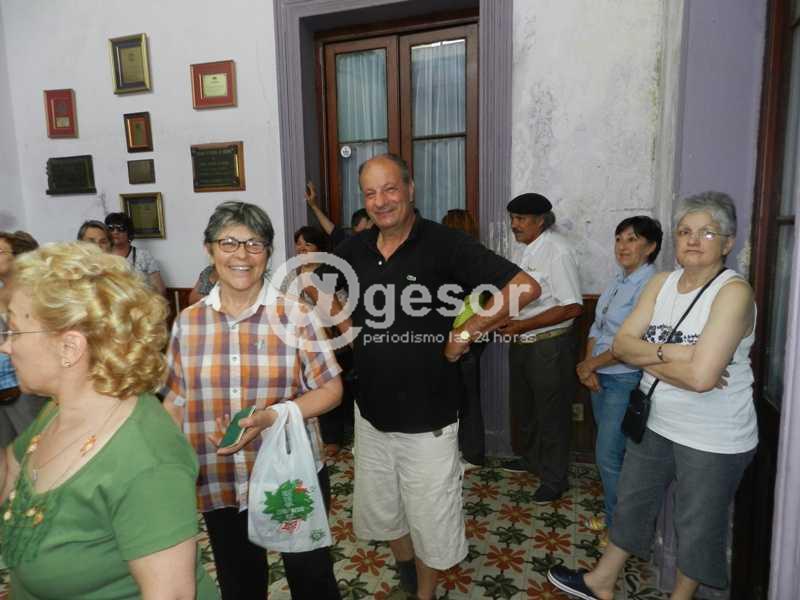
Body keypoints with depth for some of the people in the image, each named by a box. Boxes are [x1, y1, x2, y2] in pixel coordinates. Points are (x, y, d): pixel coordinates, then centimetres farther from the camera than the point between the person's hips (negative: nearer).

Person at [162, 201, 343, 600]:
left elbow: (330, 389, -8)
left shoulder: (295, 314, -11)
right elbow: (176, 400, 7)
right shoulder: (187, 323, -2)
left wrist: (271, 416, -22)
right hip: (218, 485, 3)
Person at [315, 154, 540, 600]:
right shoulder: (355, 249, -1)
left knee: (431, 523, 13)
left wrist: (465, 333, -18)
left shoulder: (444, 243, -17)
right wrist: (347, 328, 5)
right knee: (382, 512, 24)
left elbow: (526, 286, -21)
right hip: (372, 412, 5)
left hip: (428, 420, -5)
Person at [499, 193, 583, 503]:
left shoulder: (557, 250, -19)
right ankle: (529, 458, 45)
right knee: (521, 406, 22)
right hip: (520, 342, 8)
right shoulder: (522, 249, 6)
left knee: (551, 414, 7)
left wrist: (523, 325, -23)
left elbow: (573, 307, -23)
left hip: (549, 346, -8)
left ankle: (554, 479, 25)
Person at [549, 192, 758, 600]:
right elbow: (622, 343, -7)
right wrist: (668, 352, -23)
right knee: (631, 502, 20)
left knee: (697, 526, 14)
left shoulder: (733, 291, -21)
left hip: (713, 439, -6)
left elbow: (701, 376, -30)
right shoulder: (661, 283, -1)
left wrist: (648, 358, -15)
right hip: (655, 423, 7)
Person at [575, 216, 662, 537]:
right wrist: (588, 366, -4)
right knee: (607, 452, 18)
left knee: (609, 457, 0)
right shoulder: (618, 282, 10)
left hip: (626, 381, -8)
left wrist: (590, 364, -12)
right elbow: (597, 327, 11)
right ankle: (613, 514, 36)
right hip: (601, 378, 8)